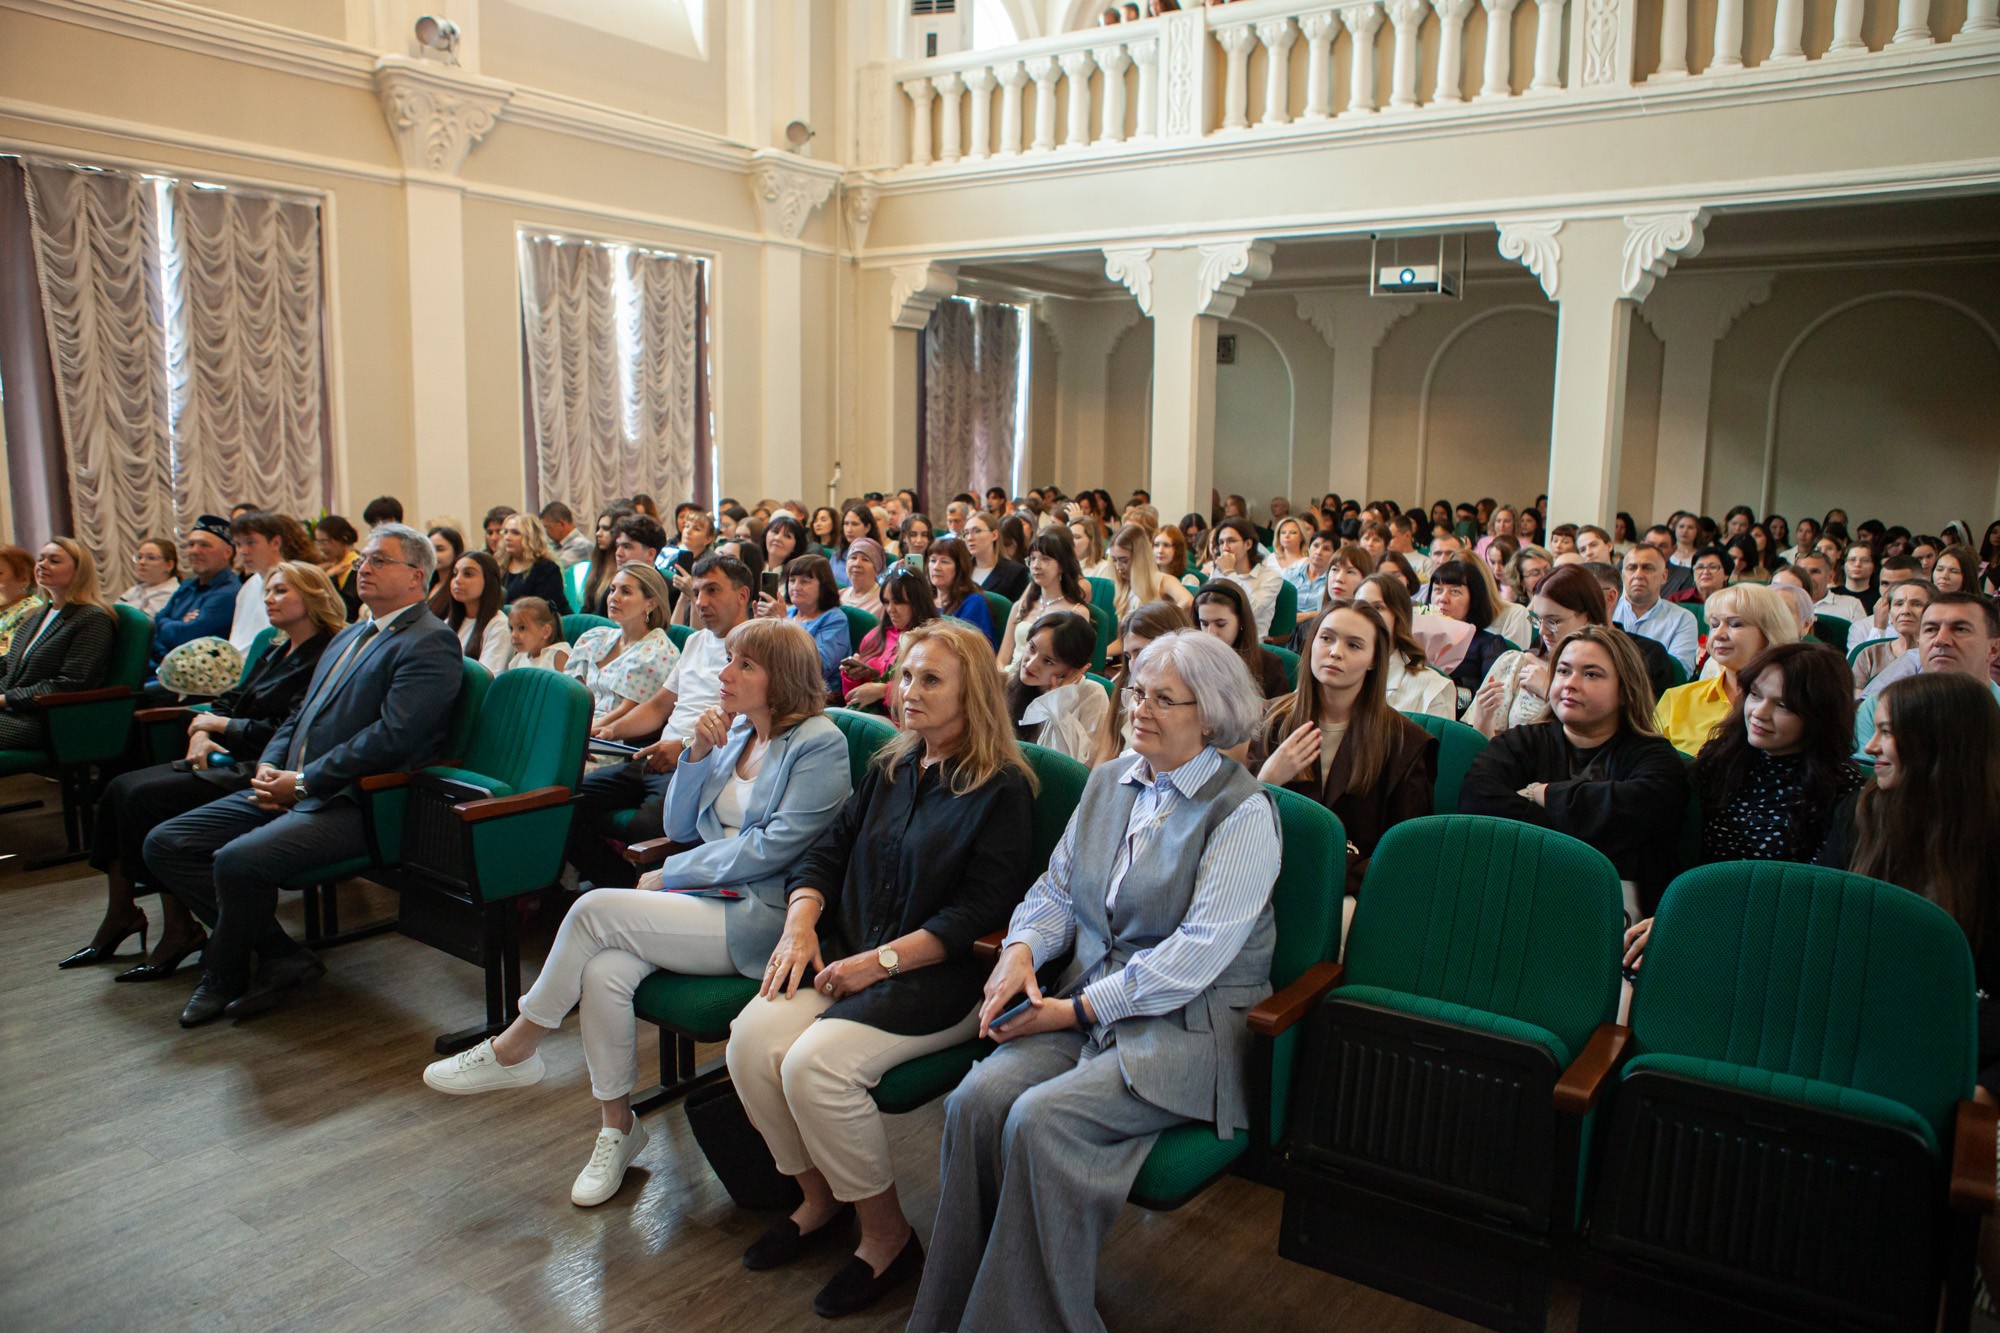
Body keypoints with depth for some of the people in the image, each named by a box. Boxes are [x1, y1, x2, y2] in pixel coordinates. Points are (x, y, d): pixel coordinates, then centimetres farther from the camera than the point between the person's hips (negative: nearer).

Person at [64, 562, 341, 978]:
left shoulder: (324, 658, -13)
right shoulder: (276, 653, 19)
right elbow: (229, 702, 18)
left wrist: (221, 725, -8)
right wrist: (201, 734, -3)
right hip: (231, 760, 10)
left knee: (147, 797, -20)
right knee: (122, 787, -2)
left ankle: (180, 928, -11)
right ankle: (120, 914, 5)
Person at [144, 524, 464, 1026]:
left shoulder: (429, 642, -9)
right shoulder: (348, 636, 23)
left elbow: (392, 737, -19)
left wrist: (302, 782, -16)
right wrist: (268, 767, 5)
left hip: (353, 802, -10)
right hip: (291, 789, 10)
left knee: (239, 860, -29)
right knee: (164, 845, 1)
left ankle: (222, 979, 1)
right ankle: (281, 956, 0)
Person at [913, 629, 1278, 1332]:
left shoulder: (1243, 812, -10)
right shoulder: (1109, 782, 12)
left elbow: (1200, 950, -17)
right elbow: (1057, 886, 16)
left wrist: (1081, 1009, -17)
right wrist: (1021, 949, -6)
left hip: (1189, 1022, -6)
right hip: (1086, 999, 6)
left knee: (1040, 1118, -28)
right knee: (976, 1101, -20)